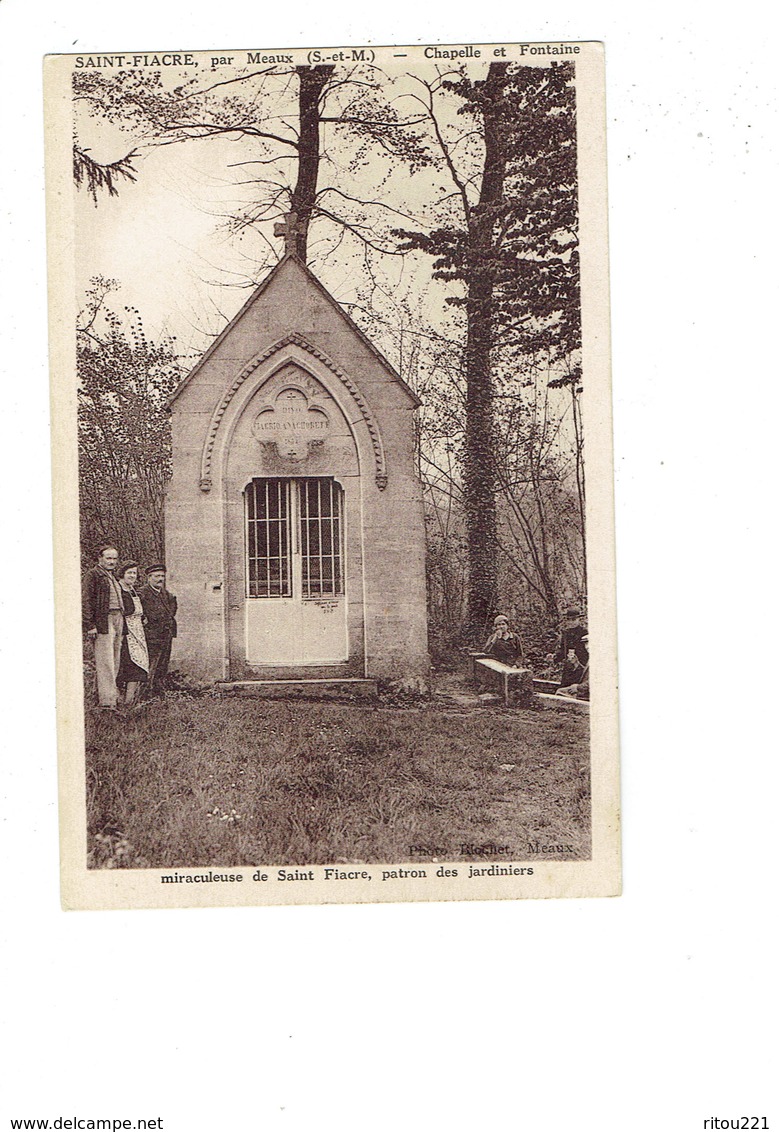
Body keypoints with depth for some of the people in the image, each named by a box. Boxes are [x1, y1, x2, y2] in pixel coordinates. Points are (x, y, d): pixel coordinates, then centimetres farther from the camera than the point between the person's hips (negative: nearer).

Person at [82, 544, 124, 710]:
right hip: (103, 621, -8)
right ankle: (107, 702, -14)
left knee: (114, 663, 8)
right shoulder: (92, 575, -4)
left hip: (118, 620, 8)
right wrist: (90, 625, -16)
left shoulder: (113, 575, 21)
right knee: (105, 663, -12)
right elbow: (86, 601, -9)